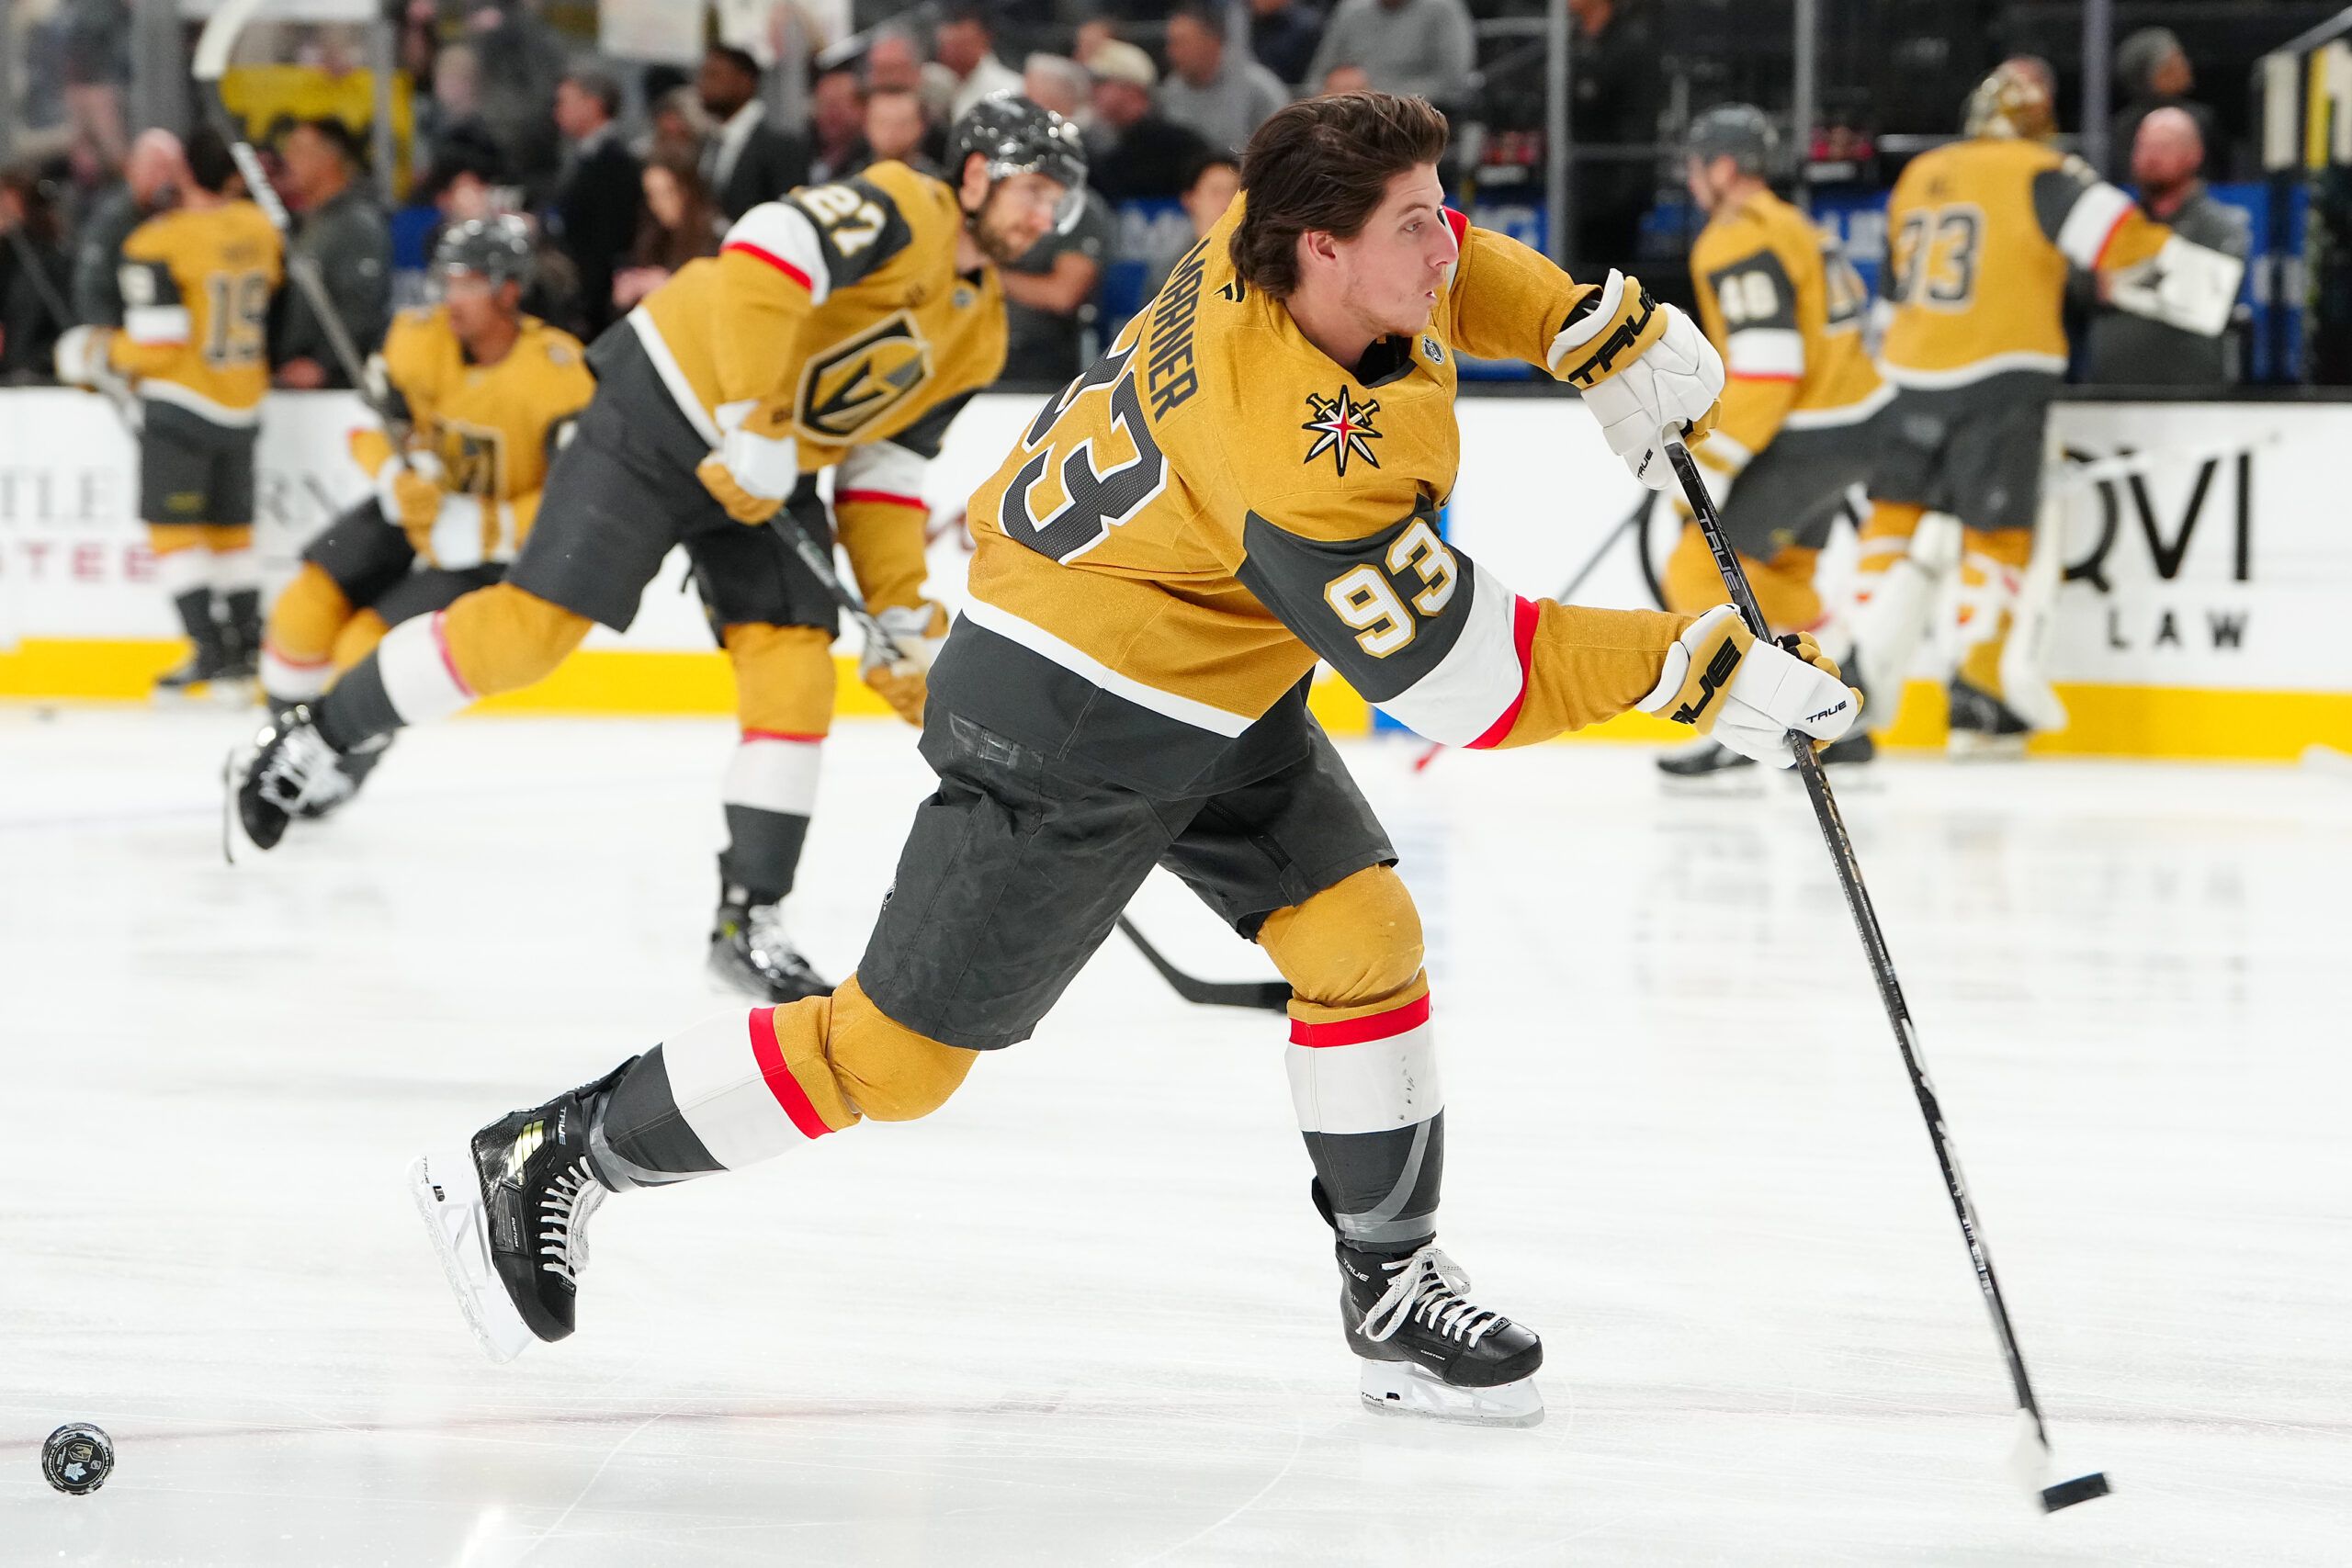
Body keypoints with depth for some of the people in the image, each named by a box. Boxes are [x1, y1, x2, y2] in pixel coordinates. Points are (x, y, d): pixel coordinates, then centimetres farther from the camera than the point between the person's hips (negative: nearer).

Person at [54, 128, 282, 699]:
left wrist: (103, 353, 0)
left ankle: (212, 653, -8)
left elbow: (156, 344, -18)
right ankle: (246, 647, 16)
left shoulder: (159, 243, -17)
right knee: (230, 524, 15)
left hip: (182, 405, -6)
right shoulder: (258, 228, 1)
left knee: (172, 524, -1)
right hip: (243, 405, 6)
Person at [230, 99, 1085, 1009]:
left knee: (797, 668, -6)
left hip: (778, 474, 8)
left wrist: (904, 610, 6)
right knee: (534, 625, -10)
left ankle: (751, 921, -1)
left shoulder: (979, 334, 10)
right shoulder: (900, 211, -17)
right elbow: (765, 257, -32)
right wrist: (756, 425, -31)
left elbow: (885, 471, 14)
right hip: (667, 415, -8)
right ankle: (312, 742, 2)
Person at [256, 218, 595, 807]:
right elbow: (371, 427, -3)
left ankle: (340, 770, 12)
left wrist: (481, 530, -33)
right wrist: (399, 477, -25)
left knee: (368, 647, -16)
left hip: (493, 542, -5)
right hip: (416, 508, 5)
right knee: (306, 607, -13)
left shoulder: (561, 372, -28)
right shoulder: (420, 335, -13)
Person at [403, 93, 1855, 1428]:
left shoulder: (1289, 247, -11)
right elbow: (1466, 683, -31)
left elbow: (1437, 274, 15)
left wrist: (1608, 331, 3)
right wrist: (1697, 668, -27)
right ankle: (545, 1162, 12)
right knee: (897, 1052, -1)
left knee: (1360, 933, -2)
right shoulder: (1300, 454, -35)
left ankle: (1395, 1287, 9)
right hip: (1066, 727, -9)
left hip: (1213, 684, 9)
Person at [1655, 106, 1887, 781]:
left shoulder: (1738, 243, -16)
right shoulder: (1793, 227, 17)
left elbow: (1765, 371, -23)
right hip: (1855, 428, 10)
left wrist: (1709, 466, -20)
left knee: (1700, 568, -5)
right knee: (1776, 578, 23)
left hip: (1806, 441, -10)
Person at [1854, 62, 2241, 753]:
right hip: (2000, 377, -5)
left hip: (1914, 375, 5)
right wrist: (2209, 286, -4)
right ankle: (1979, 695, 1)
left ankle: (1867, 660, 7)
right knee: (1995, 531, 1)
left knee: (1896, 509, 15)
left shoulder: (1918, 176, 15)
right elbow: (2122, 243, -13)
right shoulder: (2041, 174, -4)